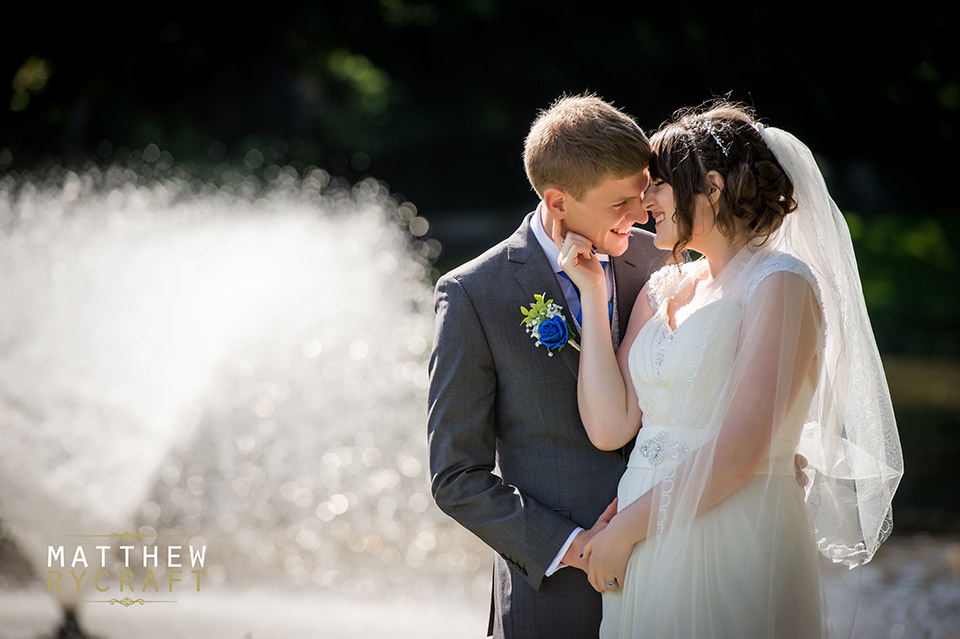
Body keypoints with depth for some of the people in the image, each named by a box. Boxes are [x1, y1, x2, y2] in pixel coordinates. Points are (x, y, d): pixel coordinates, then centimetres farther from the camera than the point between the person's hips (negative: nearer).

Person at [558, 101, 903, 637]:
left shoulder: (781, 284, -8)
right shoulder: (662, 290, 12)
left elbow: (740, 451, -16)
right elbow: (609, 427, 3)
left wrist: (626, 528, -10)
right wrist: (593, 294, 3)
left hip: (736, 550, -6)